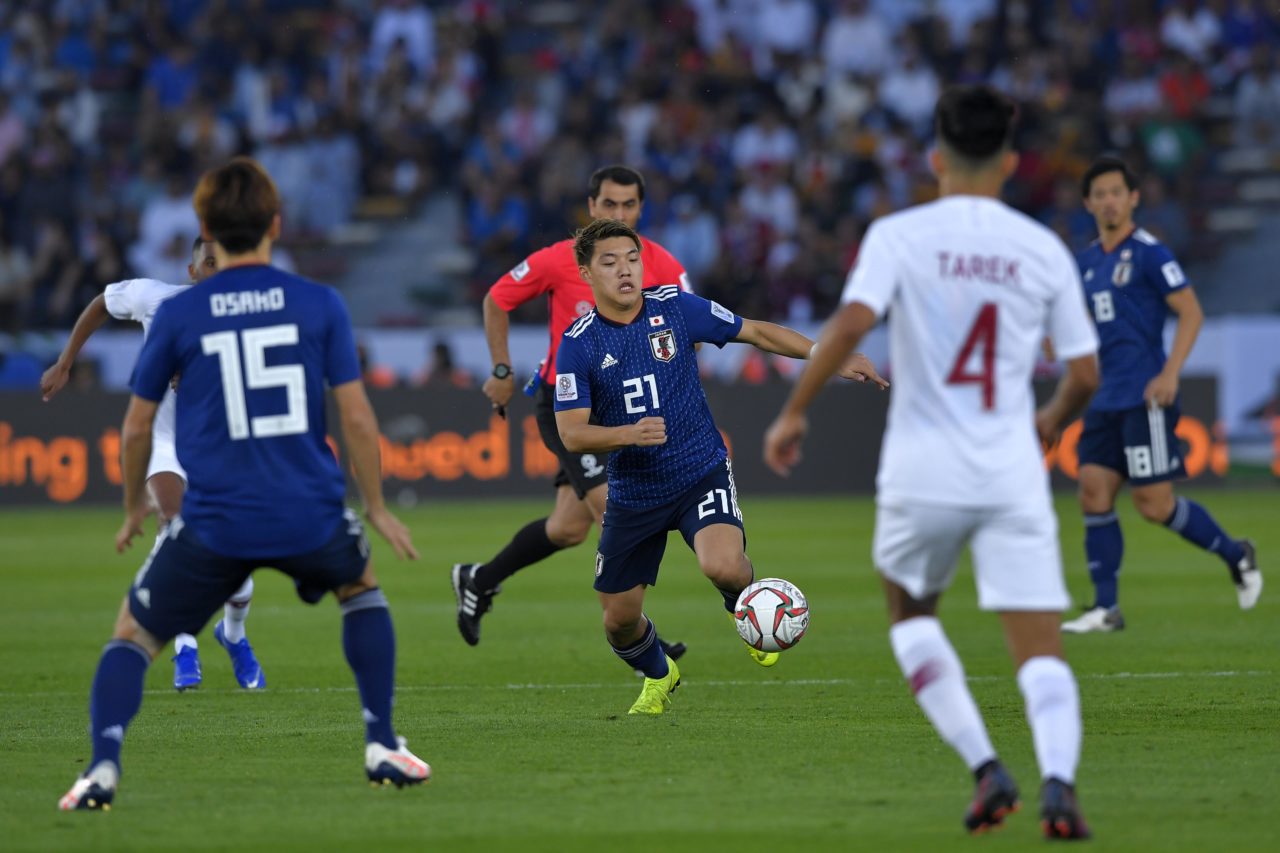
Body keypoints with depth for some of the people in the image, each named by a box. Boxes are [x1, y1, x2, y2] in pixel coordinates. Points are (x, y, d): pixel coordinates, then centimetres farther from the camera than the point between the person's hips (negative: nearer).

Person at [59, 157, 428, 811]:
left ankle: (103, 763, -8)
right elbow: (356, 418, 1)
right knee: (360, 586, 33)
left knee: (134, 633, 16)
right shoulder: (320, 305, 0)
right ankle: (382, 745, 25)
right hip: (311, 517, 1)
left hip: (215, 526, -1)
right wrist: (376, 507, 15)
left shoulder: (177, 315, 0)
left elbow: (137, 427, 7)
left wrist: (134, 509, 24)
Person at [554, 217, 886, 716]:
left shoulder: (676, 308, -7)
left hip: (700, 474, -1)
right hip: (632, 494, 1)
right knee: (620, 621, 6)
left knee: (723, 566, -30)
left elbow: (757, 333, 3)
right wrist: (629, 434, -32)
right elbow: (571, 433, -13)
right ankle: (659, 676, 42)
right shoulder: (578, 345, -9)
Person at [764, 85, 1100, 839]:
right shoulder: (1043, 249, 6)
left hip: (922, 471, -1)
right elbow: (1086, 374, 8)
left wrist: (795, 412, -6)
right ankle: (1058, 780, -25)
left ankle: (986, 768, 6)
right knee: (1041, 649, 0)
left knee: (910, 611, 22)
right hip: (1012, 471, 1)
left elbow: (852, 323, -17)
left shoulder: (900, 236, -2)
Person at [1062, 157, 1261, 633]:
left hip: (1146, 397, -7)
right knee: (1094, 493, -2)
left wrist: (1169, 374, -19)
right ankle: (1105, 608, 0)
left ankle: (1236, 556, 15)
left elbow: (1191, 312, -11)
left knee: (1154, 504, -6)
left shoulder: (1148, 253, -8)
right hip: (1107, 398, 7)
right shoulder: (1089, 261, 14)